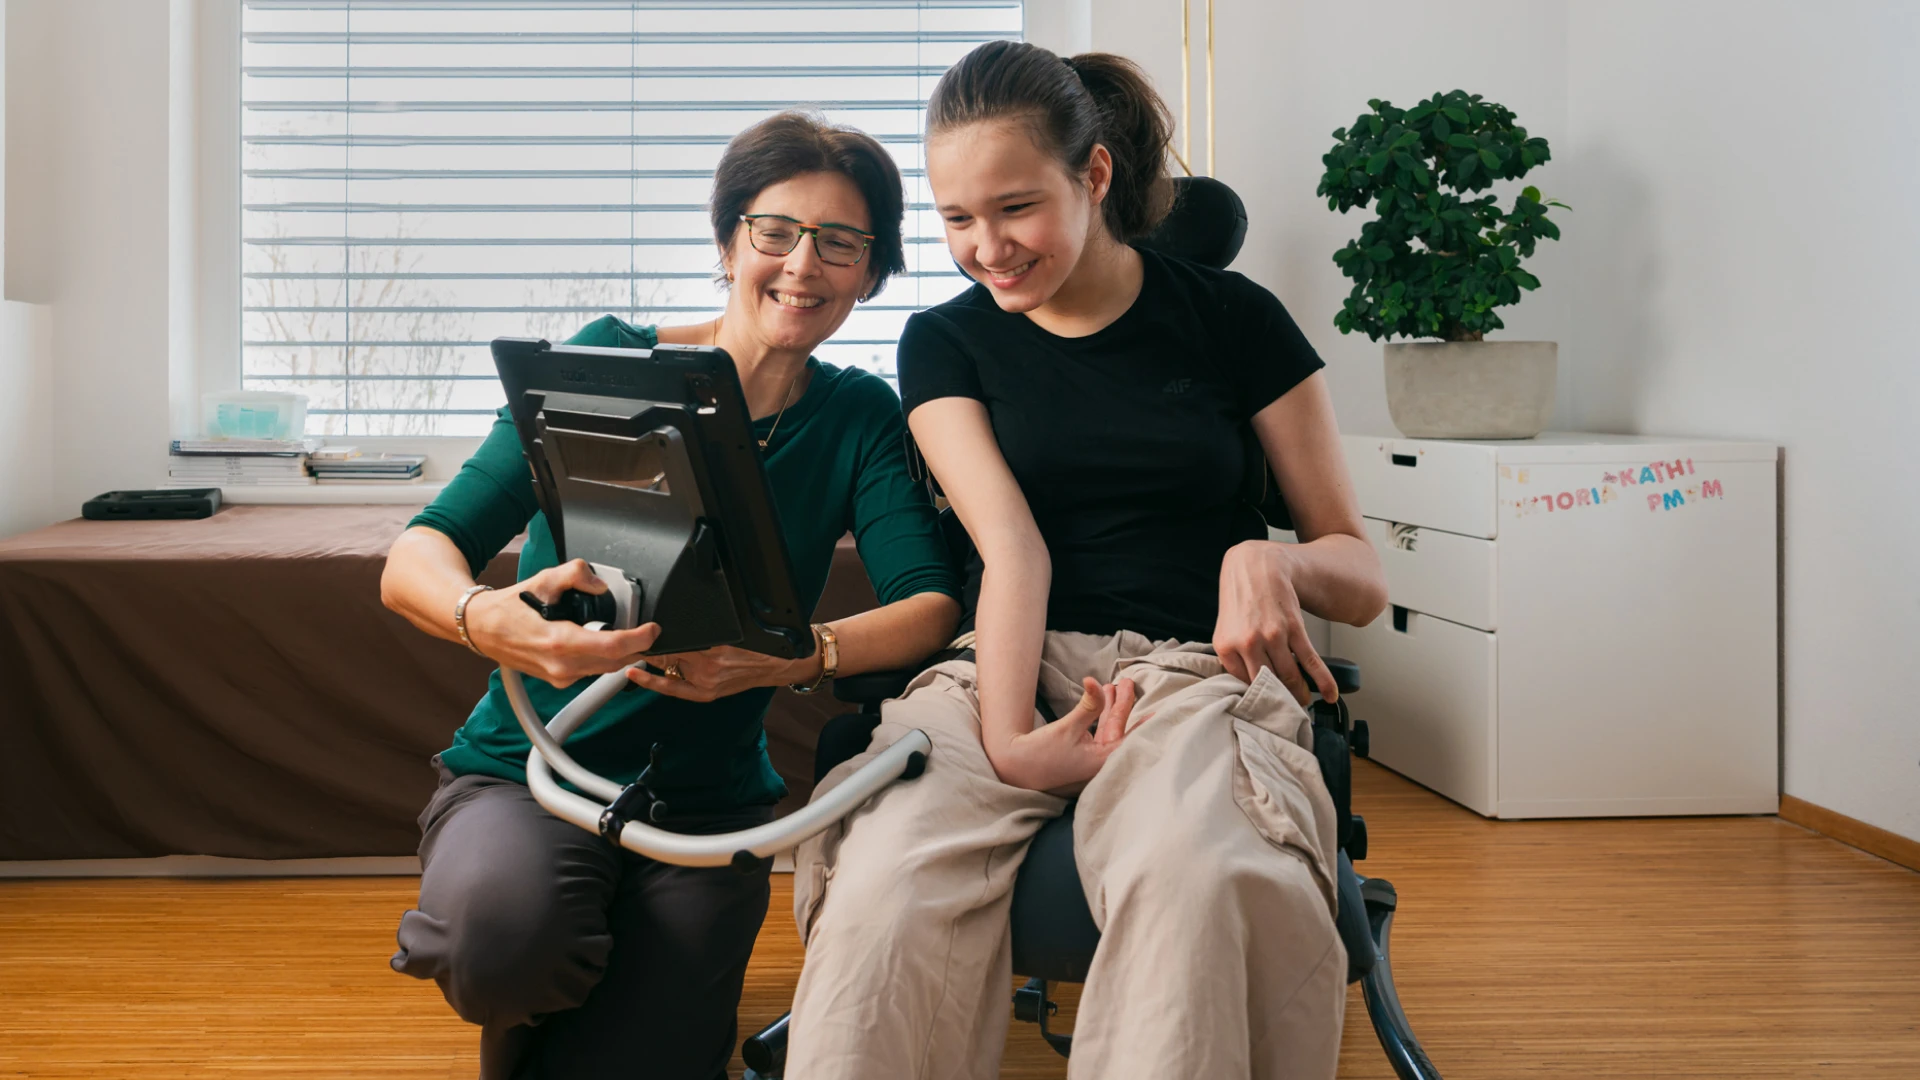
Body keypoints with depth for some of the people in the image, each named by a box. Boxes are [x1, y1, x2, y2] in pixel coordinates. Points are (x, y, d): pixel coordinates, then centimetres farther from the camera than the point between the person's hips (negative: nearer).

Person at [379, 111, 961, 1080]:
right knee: (507, 922, -34)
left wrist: (800, 654, -33)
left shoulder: (857, 417, 2)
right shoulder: (611, 361, -7)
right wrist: (490, 621, -38)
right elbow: (413, 560, -14)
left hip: (709, 806, 2)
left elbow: (931, 605, -12)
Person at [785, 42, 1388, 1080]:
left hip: (1193, 666, -1)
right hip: (1010, 665, 1)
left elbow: (1361, 572, 9)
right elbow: (1014, 548, -5)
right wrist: (1009, 740, -22)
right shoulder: (942, 343, 12)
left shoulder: (1232, 319, 8)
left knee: (1194, 879, -37)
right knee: (886, 889, -33)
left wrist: (1272, 562, -15)